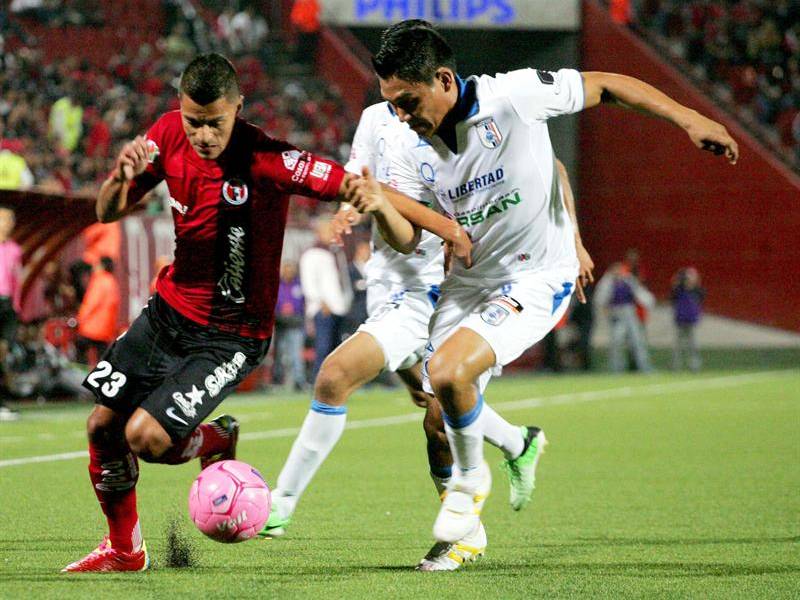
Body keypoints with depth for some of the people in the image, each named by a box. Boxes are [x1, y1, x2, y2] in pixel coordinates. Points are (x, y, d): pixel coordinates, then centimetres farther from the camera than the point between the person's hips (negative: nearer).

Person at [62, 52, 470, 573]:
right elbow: (108, 212, 0)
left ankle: (216, 441, 15)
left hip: (230, 334, -6)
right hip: (170, 310, 6)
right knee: (103, 427, 6)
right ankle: (123, 549, 30)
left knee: (145, 435, -19)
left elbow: (349, 185, -27)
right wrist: (122, 176, -24)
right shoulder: (169, 134, -7)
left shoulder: (266, 160, -25)